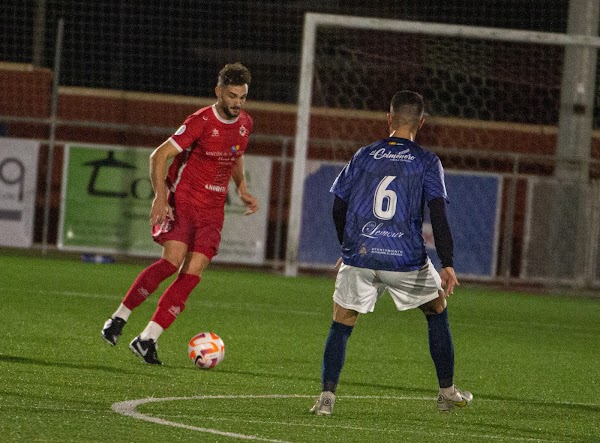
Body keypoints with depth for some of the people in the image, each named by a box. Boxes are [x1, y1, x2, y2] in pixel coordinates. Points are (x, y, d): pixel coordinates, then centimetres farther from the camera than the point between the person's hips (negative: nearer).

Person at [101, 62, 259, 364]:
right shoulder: (201, 122, -13)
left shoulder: (244, 124, 8)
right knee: (173, 259, -25)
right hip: (182, 201, -5)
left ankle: (147, 339, -8)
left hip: (212, 210, 6)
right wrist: (160, 197, -22)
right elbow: (159, 156, -13)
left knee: (192, 274, -9)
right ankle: (119, 317, -12)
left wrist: (242, 190, 17)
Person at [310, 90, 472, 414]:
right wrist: (447, 265, -9)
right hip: (407, 260, -1)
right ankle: (447, 392, 24)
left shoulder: (363, 156, 8)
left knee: (341, 325, 9)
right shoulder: (427, 162, 1)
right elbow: (438, 214, -7)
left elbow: (338, 207, 11)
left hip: (359, 255, 1)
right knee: (437, 312, 21)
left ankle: (326, 396, -7)